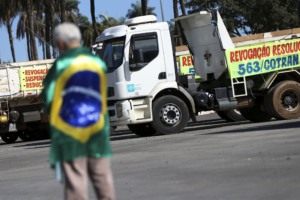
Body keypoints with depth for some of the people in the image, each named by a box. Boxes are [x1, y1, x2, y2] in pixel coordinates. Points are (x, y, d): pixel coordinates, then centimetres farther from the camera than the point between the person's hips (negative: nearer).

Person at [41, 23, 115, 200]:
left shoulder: (61, 65, -9)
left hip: (68, 131, -4)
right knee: (102, 176, 11)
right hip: (97, 130, 4)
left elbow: (48, 98, -9)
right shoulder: (98, 63, 6)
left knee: (75, 179, -1)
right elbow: (102, 96, 7)